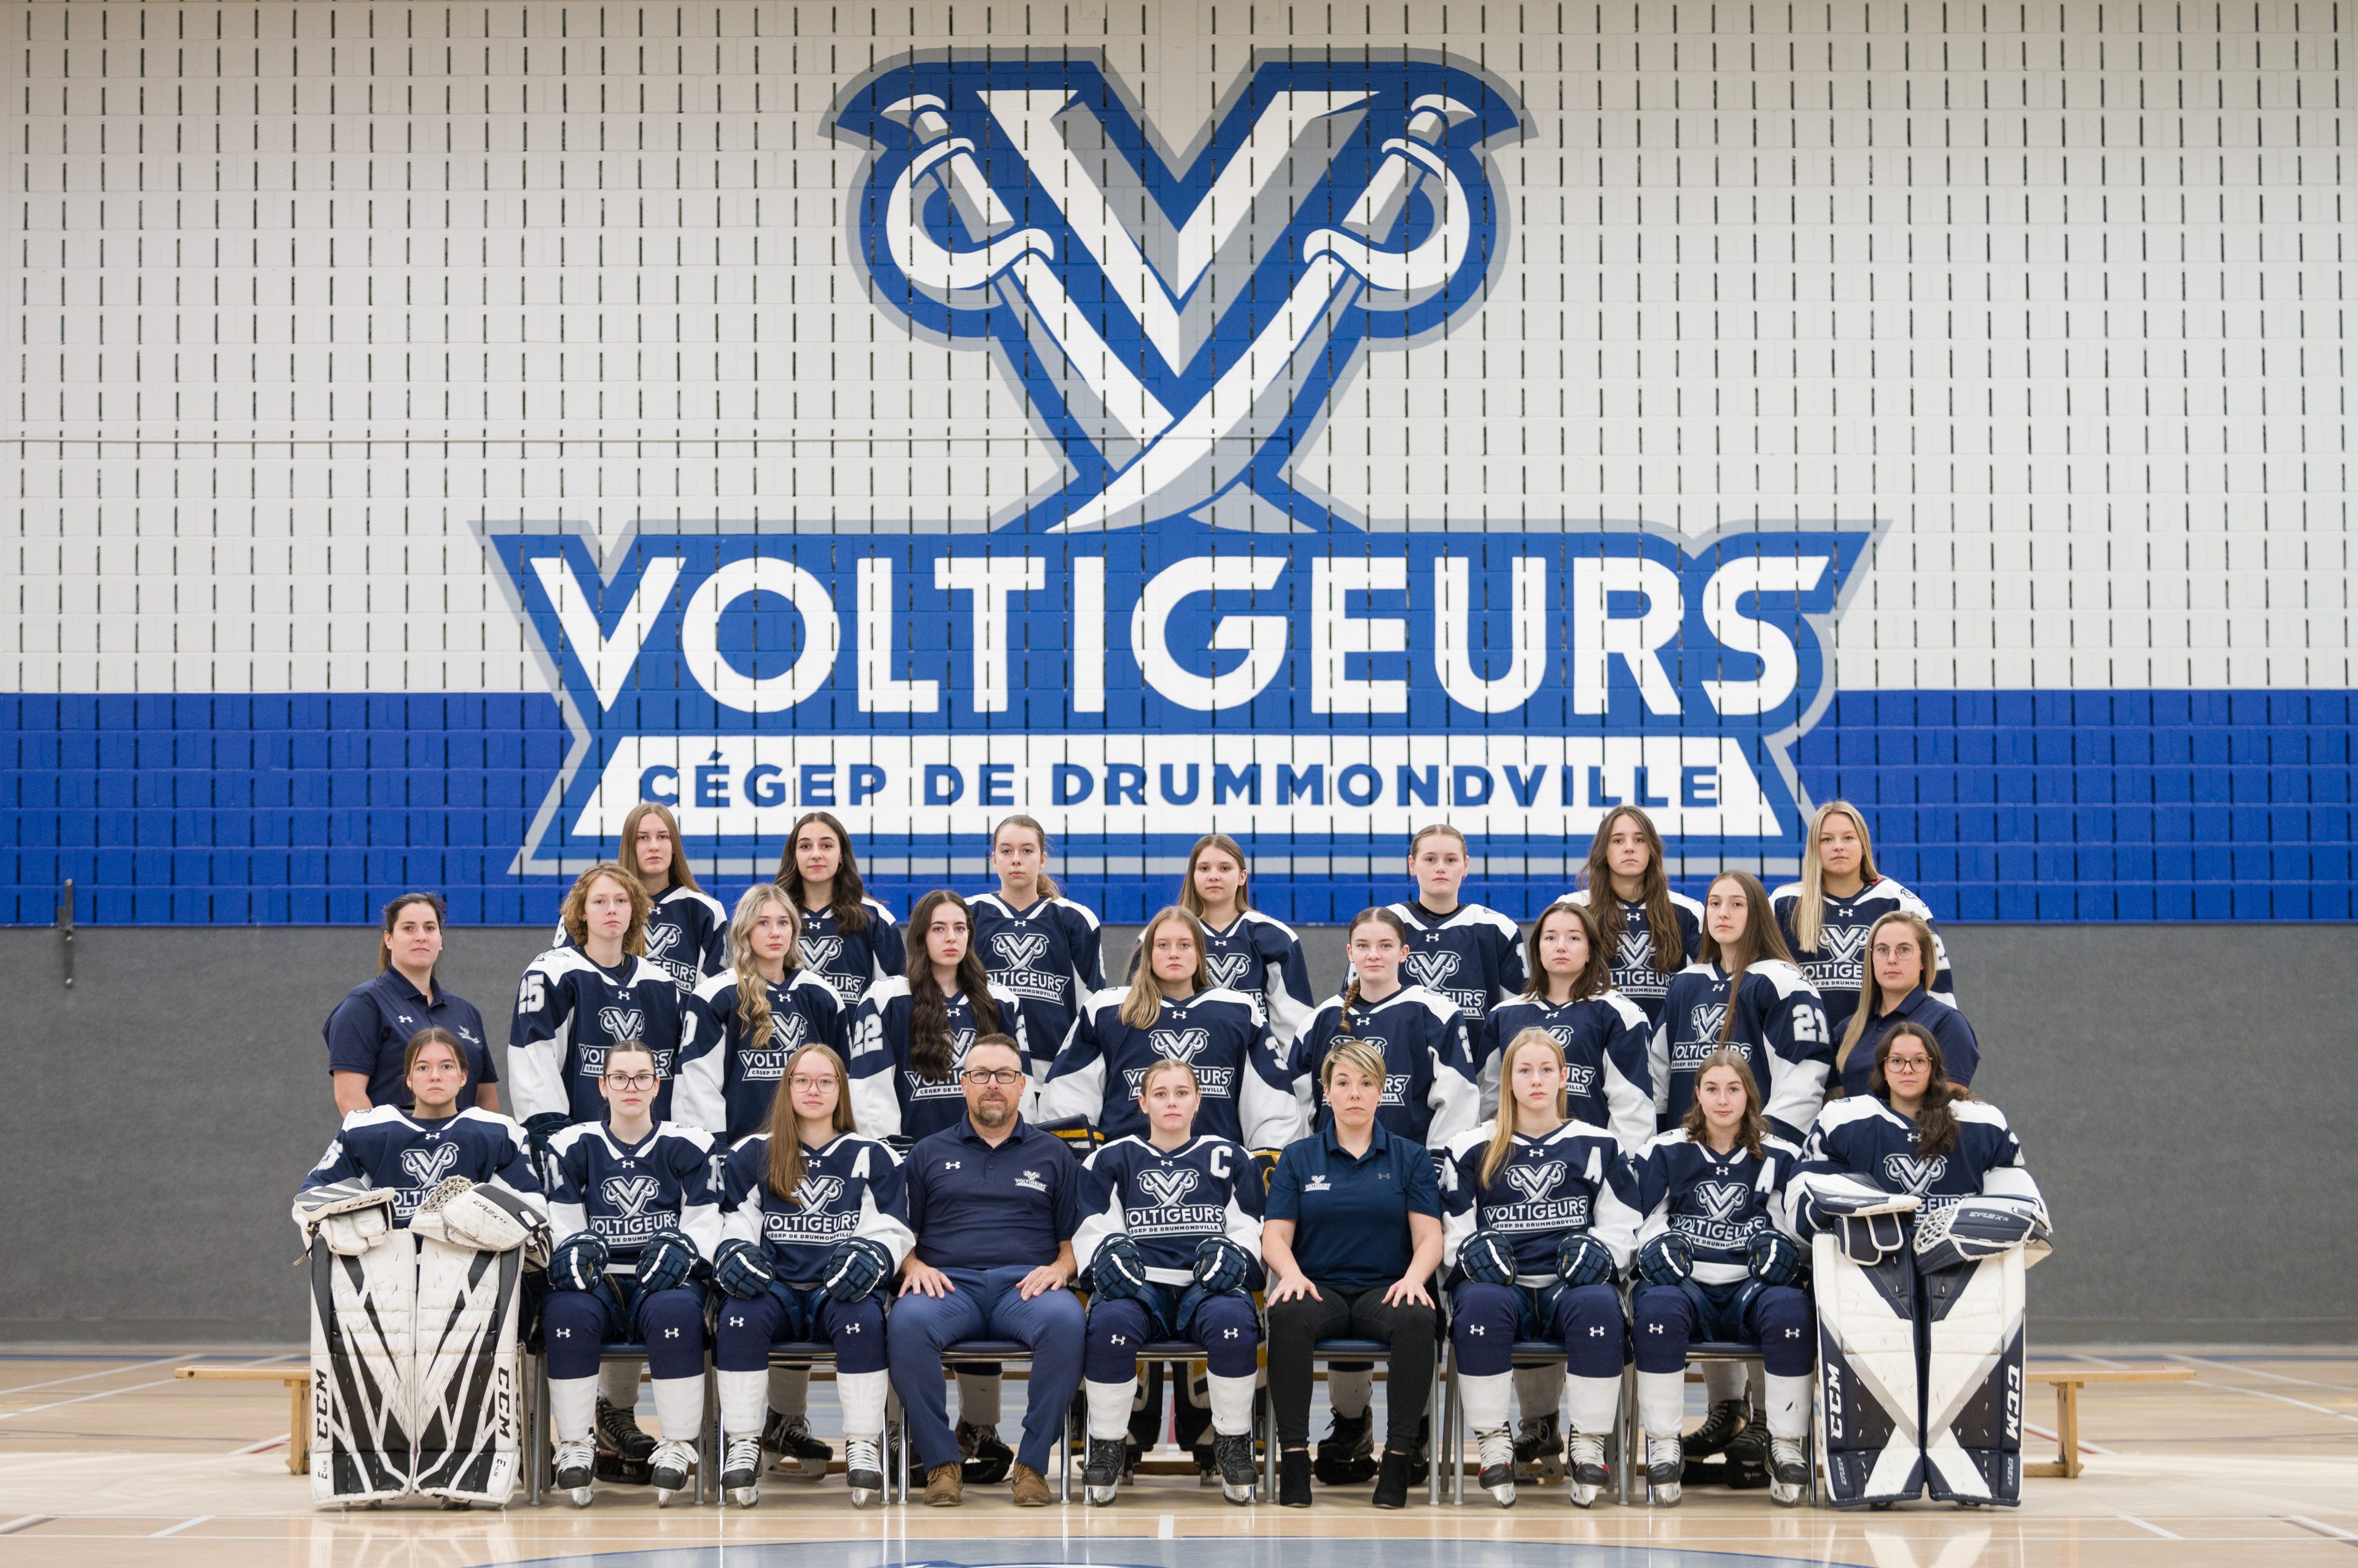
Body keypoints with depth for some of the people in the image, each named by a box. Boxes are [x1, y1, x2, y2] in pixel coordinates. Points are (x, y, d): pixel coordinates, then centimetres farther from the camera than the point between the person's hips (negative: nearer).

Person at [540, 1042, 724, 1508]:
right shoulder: (572, 1146, 12)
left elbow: (705, 1224, 6)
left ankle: (678, 1448, -28)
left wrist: (682, 1247, -16)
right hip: (598, 1282, 1)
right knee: (566, 1311, -35)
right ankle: (575, 1448, -24)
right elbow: (561, 1224, 7)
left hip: (661, 1281, -1)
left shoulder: (687, 1145, 11)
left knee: (675, 1310, -37)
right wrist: (576, 1247, -16)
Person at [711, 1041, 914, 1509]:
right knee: (739, 1317, -35)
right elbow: (733, 1225, 13)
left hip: (839, 1289, -1)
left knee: (862, 1320, -37)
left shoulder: (872, 1157, 15)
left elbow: (892, 1232, 9)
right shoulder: (752, 1155, 17)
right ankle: (743, 1445, -26)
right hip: (774, 1286, 1)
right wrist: (735, 1255, -11)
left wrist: (870, 1255, -14)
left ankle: (863, 1448, -26)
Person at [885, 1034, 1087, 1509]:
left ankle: (1033, 1464, -27)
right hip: (949, 1283, 0)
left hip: (1027, 1284, 0)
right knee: (908, 1323, -36)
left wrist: (1061, 1268, -4)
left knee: (1066, 1321, -37)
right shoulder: (930, 1153, 22)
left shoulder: (1051, 1153, 21)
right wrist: (913, 1265, -4)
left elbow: (1078, 1240, 18)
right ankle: (941, 1464, -25)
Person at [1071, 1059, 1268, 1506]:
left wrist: (1230, 1252, -6)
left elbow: (1250, 1230, 16)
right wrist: (1108, 1254, -10)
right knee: (1110, 1320, -36)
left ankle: (1233, 1445, -19)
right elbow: (1092, 1231, 13)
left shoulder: (1228, 1158, 19)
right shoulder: (1113, 1160, 18)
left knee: (1232, 1319, -36)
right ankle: (1107, 1447, -19)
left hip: (1206, 1286, 0)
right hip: (1138, 1286, 0)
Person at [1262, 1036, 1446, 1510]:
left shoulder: (1410, 1157, 13)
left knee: (1416, 1319, -36)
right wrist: (1291, 1273, -17)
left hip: (1383, 1289, 0)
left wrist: (1414, 1276, -18)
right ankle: (1293, 1455, -31)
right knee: (1288, 1316, -37)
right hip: (1319, 1288, 0)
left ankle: (1398, 1457, -28)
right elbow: (1275, 1235, 6)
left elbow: (1429, 1235, 5)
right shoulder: (1298, 1157, 14)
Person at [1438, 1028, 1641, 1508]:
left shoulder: (1596, 1147, 16)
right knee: (1480, 1303, -37)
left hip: (1570, 1285, 0)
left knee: (1599, 1304, -37)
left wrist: (1597, 1250, -8)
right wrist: (1473, 1250, -10)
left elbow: (1622, 1226, 14)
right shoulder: (1471, 1150, 15)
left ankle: (1589, 1447, -28)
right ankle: (1494, 1444, -27)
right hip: (1502, 1283, 0)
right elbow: (1451, 1234, 13)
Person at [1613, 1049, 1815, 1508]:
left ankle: (1788, 1447, -22)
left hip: (1752, 1287, 1)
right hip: (1684, 1284, -1)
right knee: (1658, 1307, -37)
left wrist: (1782, 1246, -5)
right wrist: (1655, 1247, -9)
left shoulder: (1781, 1157, 12)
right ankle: (1664, 1447, -27)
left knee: (1790, 1309, -34)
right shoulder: (1663, 1153, 10)